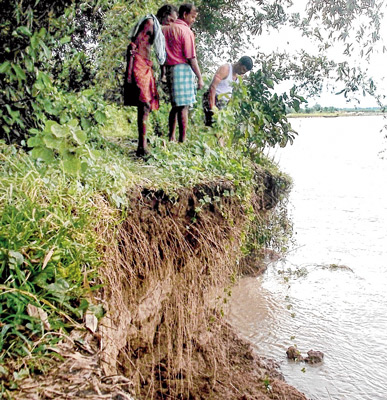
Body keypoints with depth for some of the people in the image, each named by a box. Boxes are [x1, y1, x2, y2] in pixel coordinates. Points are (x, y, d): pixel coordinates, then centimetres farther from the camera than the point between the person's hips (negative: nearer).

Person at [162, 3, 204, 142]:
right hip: (183, 69, -8)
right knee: (183, 107, -6)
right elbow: (191, 58, -11)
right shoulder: (186, 31, -8)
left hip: (169, 69, 8)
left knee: (175, 106, 16)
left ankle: (171, 137, 19)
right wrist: (200, 78, -7)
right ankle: (182, 140, -6)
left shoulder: (165, 29, 14)